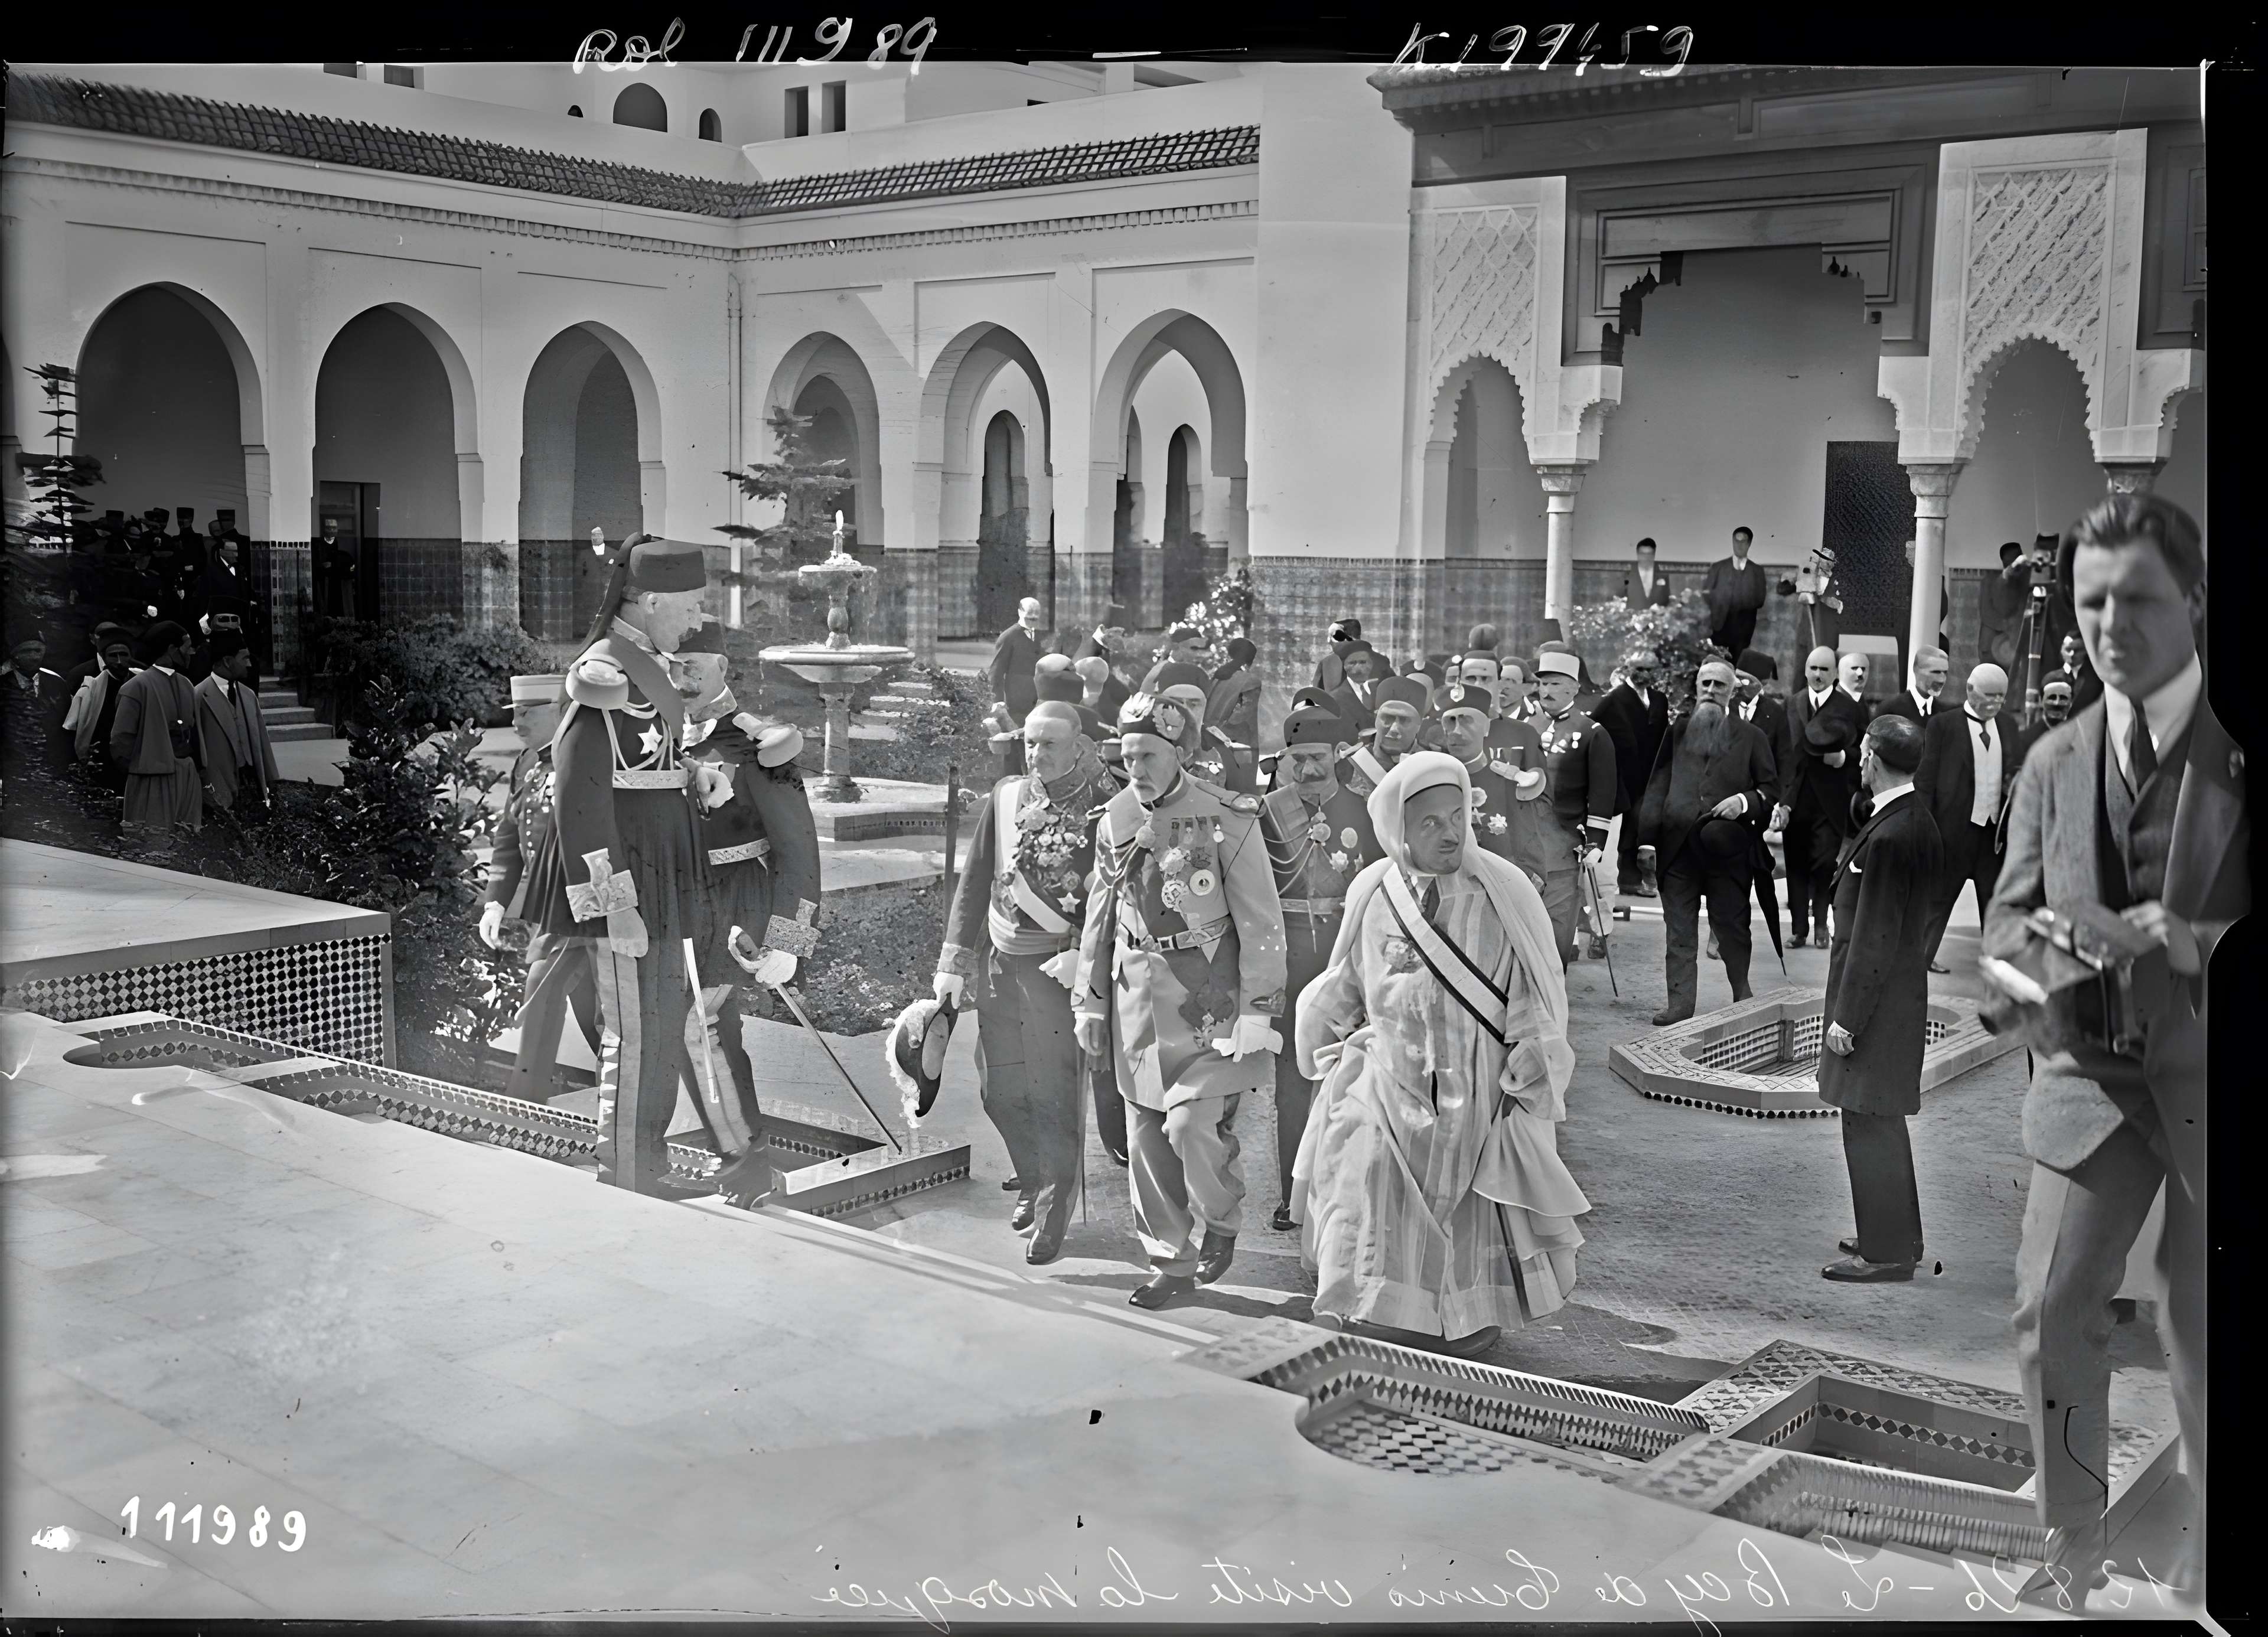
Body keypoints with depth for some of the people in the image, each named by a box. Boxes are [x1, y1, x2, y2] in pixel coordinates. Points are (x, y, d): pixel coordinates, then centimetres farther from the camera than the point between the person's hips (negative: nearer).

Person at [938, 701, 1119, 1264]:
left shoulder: (1105, 810, -8)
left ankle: (1052, 1216, 10)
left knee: (1053, 1093, -3)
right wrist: (954, 961, 3)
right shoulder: (1005, 798, 4)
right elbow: (974, 881, 7)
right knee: (1000, 1090, 11)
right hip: (999, 960, 5)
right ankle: (1032, 1183, 33)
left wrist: (1083, 954, -20)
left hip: (1057, 968, -5)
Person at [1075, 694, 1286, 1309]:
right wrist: (1091, 1001, 13)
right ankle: (1172, 1262, 22)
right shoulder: (1114, 821, 5)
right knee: (1147, 1136, 8)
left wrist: (1258, 1011, -13)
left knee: (1192, 1123, -15)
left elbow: (1261, 924, -10)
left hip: (1207, 998, -5)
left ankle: (1220, 1221, 15)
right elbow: (1100, 918, 14)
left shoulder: (1227, 820, -11)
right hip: (1138, 998, 5)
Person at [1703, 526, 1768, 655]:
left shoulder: (1757, 570, 10)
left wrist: (1742, 602, -12)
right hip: (1719, 625, 0)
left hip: (1743, 629, 0)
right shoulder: (1718, 567, 10)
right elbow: (1706, 594, 7)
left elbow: (1760, 600, 5)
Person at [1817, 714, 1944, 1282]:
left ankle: (1885, 1252, 8)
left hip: (1879, 1001, -10)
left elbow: (1873, 937, -21)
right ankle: (1897, 1238, 30)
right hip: (1903, 989, 10)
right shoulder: (1919, 822, 8)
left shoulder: (1889, 837, -23)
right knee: (1882, 1122, 19)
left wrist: (1846, 1017, -16)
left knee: (1870, 1124, -1)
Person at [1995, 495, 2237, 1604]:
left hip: (2206, 1076, -3)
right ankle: (2071, 1554, 20)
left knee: (2201, 1341, 8)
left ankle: (2197, 1566, 28)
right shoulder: (2054, 761, 6)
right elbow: (2007, 914, 9)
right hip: (2089, 1072, 3)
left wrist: (2204, 944, -26)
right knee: (2050, 1313, 1)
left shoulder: (2236, 751, -7)